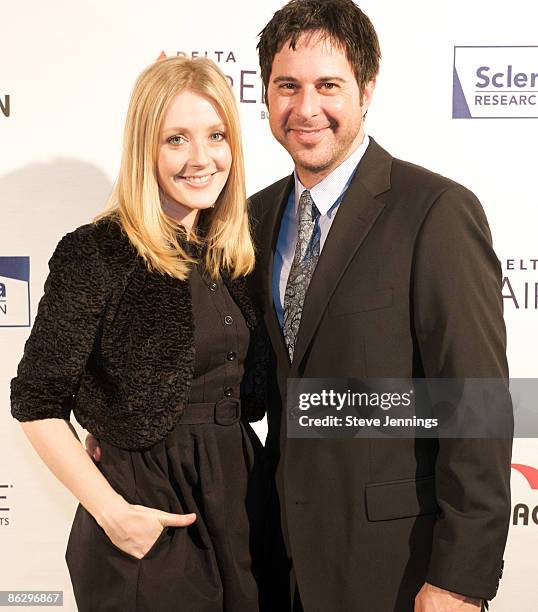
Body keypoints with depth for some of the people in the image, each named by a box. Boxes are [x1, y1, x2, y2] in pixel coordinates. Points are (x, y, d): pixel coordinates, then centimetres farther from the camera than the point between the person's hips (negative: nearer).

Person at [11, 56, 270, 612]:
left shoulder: (229, 255, 4)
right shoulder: (96, 254, -15)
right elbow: (37, 403, -13)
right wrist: (112, 511, -15)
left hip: (243, 496, 6)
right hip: (150, 511, -6)